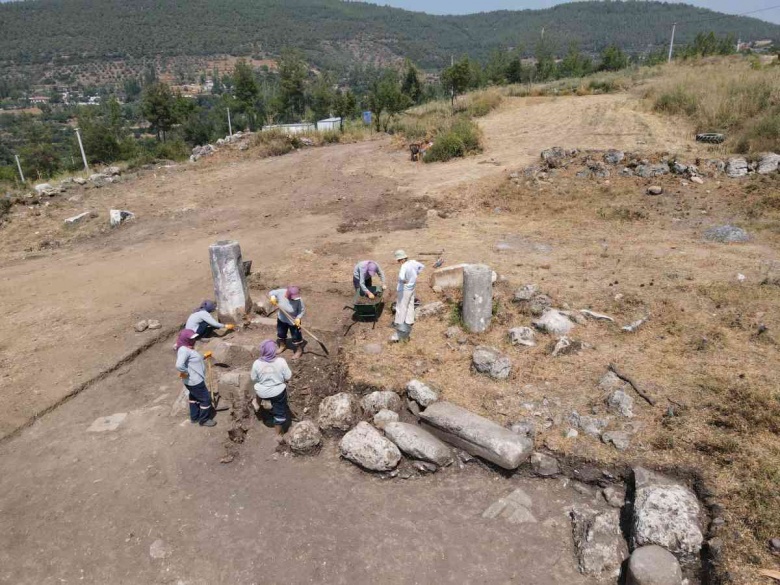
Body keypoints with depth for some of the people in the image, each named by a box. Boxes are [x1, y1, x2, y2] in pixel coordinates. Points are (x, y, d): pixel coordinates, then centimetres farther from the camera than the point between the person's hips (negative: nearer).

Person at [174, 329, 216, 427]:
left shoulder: (187, 348, 3)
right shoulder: (184, 350, -28)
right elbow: (179, 365, -42)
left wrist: (204, 356, 11)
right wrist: (186, 373, -26)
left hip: (193, 380, 10)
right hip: (195, 381, -10)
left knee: (194, 397, 28)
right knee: (206, 399, 6)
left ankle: (194, 417, 45)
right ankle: (203, 420, 22)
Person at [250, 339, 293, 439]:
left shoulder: (257, 363, -20)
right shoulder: (281, 361, -22)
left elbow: (254, 379, -5)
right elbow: (288, 377, -13)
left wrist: (250, 374, 17)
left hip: (262, 393, 1)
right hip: (278, 392, -1)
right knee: (279, 413, 20)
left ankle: (257, 403, 57)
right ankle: (279, 433, 36)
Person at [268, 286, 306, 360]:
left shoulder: (298, 300, -33)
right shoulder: (281, 292, -26)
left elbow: (302, 310, -20)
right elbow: (271, 293, -8)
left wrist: (298, 318, -35)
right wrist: (272, 297, -30)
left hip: (293, 321, -4)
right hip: (281, 319, 4)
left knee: (296, 336, 10)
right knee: (281, 333, 26)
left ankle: (299, 351, 35)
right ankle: (282, 346, 55)